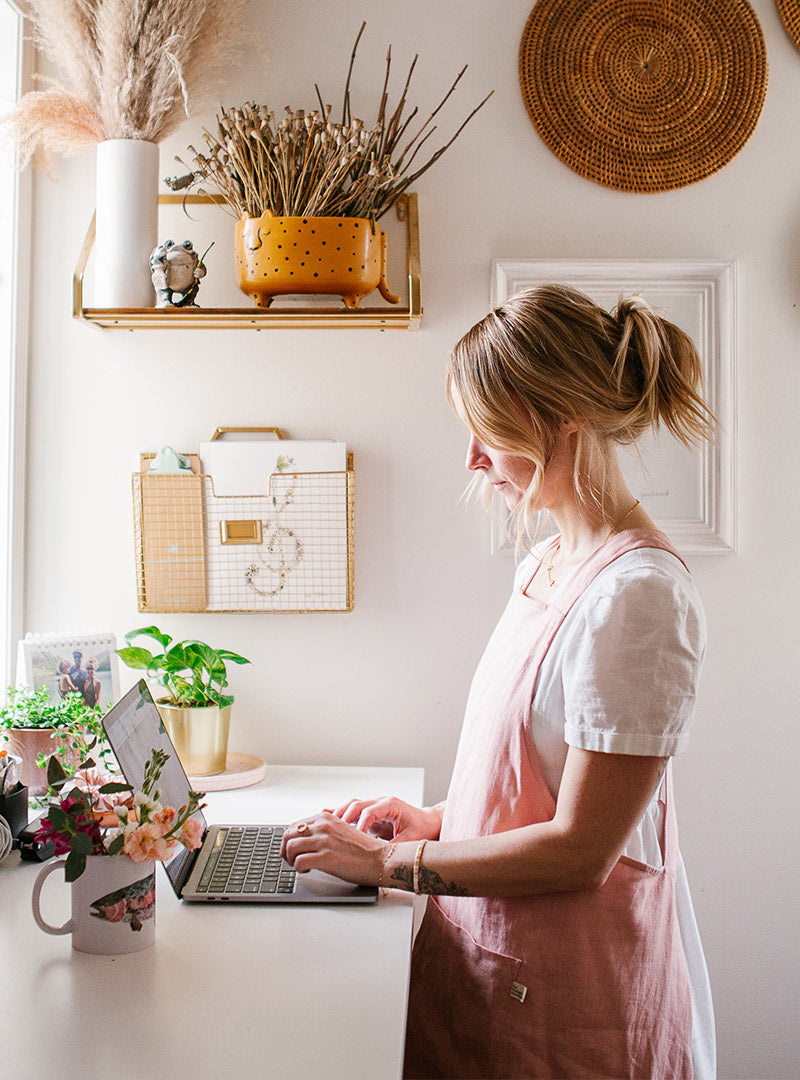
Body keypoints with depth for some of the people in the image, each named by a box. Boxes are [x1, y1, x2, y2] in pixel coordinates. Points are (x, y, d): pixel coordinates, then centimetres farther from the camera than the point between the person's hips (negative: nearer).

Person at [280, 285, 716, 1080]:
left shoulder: (636, 596, -24)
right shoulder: (548, 563, 5)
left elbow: (579, 850, -22)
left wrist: (388, 861, -15)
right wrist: (441, 819, 4)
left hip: (568, 995, -7)